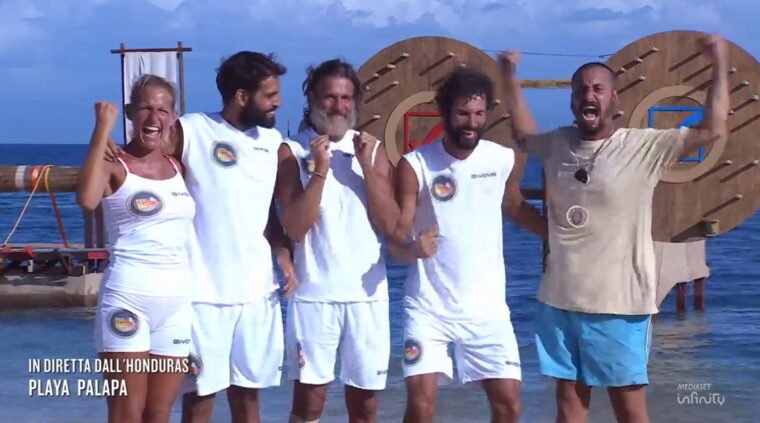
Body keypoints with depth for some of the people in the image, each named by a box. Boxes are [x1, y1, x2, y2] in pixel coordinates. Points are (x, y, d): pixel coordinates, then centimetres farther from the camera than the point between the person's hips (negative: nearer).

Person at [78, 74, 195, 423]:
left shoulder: (179, 167, 13)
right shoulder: (114, 165, -4)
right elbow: (87, 199, -26)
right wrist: (103, 127, -21)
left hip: (177, 302, 5)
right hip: (128, 297, -5)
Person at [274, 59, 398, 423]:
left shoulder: (373, 150, 8)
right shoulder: (292, 151, -1)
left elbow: (389, 225, -1)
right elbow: (295, 228, -11)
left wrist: (367, 167, -9)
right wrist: (320, 169, -16)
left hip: (368, 292, 3)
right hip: (314, 292, -3)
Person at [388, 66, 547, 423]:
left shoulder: (505, 159, -1)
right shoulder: (415, 165, -11)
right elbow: (394, 241, -12)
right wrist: (412, 249, -35)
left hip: (487, 307, 3)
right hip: (428, 307, -3)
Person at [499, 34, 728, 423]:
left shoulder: (643, 146, -8)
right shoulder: (557, 143, 6)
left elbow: (712, 129, -14)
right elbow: (524, 135, 28)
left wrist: (719, 67, -14)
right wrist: (510, 78, 26)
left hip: (619, 303, -4)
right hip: (560, 299, 4)